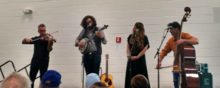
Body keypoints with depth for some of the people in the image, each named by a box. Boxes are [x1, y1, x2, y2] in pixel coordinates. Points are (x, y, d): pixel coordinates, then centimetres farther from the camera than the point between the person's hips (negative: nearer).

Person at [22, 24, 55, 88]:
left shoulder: (48, 39, -3)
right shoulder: (36, 39, 7)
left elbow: (49, 49, -18)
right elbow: (23, 42, 8)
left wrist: (49, 42, -36)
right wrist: (26, 39, -15)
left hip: (44, 61, -3)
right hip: (35, 60, 3)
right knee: (31, 78, 8)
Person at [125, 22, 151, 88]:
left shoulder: (144, 38, -5)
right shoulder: (130, 37, 6)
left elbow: (145, 49, -10)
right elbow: (128, 47, 8)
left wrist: (137, 56, -18)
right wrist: (128, 55, -9)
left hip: (140, 59, -3)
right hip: (131, 59, 3)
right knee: (130, 76, 5)